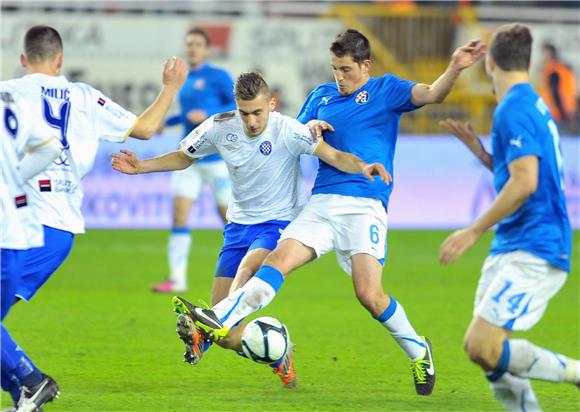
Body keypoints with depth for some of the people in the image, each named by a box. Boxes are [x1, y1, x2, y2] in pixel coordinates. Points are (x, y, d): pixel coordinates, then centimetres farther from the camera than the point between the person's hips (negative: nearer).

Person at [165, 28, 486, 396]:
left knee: (369, 294, -13)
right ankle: (219, 321, -26)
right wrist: (308, 129, -1)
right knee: (279, 260, -14)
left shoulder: (385, 90, 4)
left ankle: (418, 351, 8)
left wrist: (455, 68, -31)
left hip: (365, 205, -5)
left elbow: (431, 94, -11)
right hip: (322, 203, 5)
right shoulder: (322, 96, 18)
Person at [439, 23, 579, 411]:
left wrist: (474, 231, -18)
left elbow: (525, 182, -24)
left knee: (484, 348, -17)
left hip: (533, 252, -10)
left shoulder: (514, 110, -14)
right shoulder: (535, 106, 17)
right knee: (478, 346, 6)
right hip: (511, 249, 10)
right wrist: (479, 150, 18)